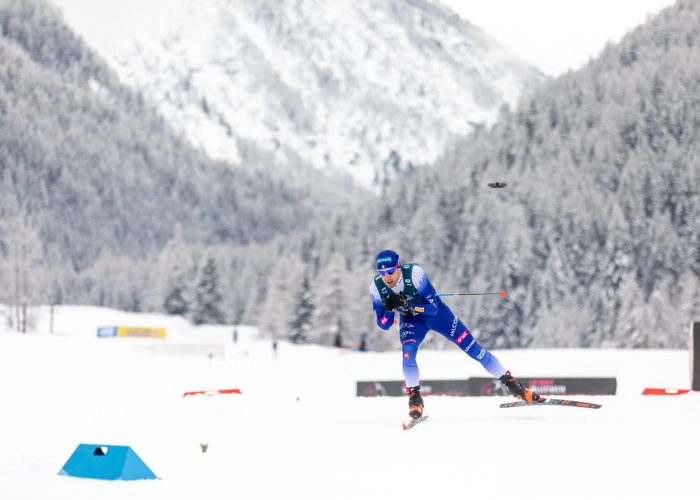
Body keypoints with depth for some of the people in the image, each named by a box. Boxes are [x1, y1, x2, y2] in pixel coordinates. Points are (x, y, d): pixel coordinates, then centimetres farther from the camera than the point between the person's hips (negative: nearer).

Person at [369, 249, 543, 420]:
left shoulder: (414, 273, -32)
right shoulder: (376, 287, -22)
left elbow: (433, 307, -27)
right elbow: (383, 325, -13)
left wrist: (409, 304, -42)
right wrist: (389, 309, -34)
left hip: (435, 312, -2)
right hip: (410, 320, 2)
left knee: (471, 347, -4)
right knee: (408, 352, -27)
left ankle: (512, 384, 7)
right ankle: (414, 398, -7)